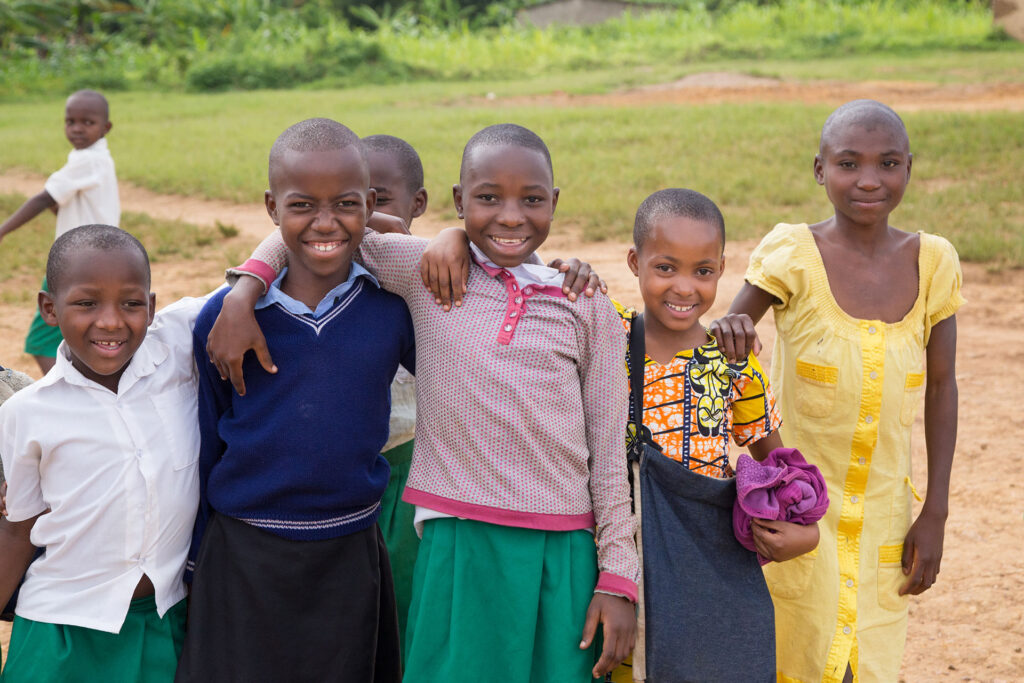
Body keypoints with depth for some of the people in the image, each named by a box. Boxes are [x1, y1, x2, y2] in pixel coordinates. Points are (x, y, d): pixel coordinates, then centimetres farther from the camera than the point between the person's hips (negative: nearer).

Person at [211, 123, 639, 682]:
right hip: (455, 545, -1)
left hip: (561, 553, 1)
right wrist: (244, 293, -7)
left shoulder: (587, 308, 5)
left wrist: (617, 576, 4)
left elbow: (609, 452, 6)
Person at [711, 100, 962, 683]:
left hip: (883, 515, 3)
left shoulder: (932, 262, -3)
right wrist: (729, 330, -33)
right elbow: (729, 338, -8)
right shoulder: (793, 253, -12)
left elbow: (941, 387, 4)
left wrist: (935, 514, 3)